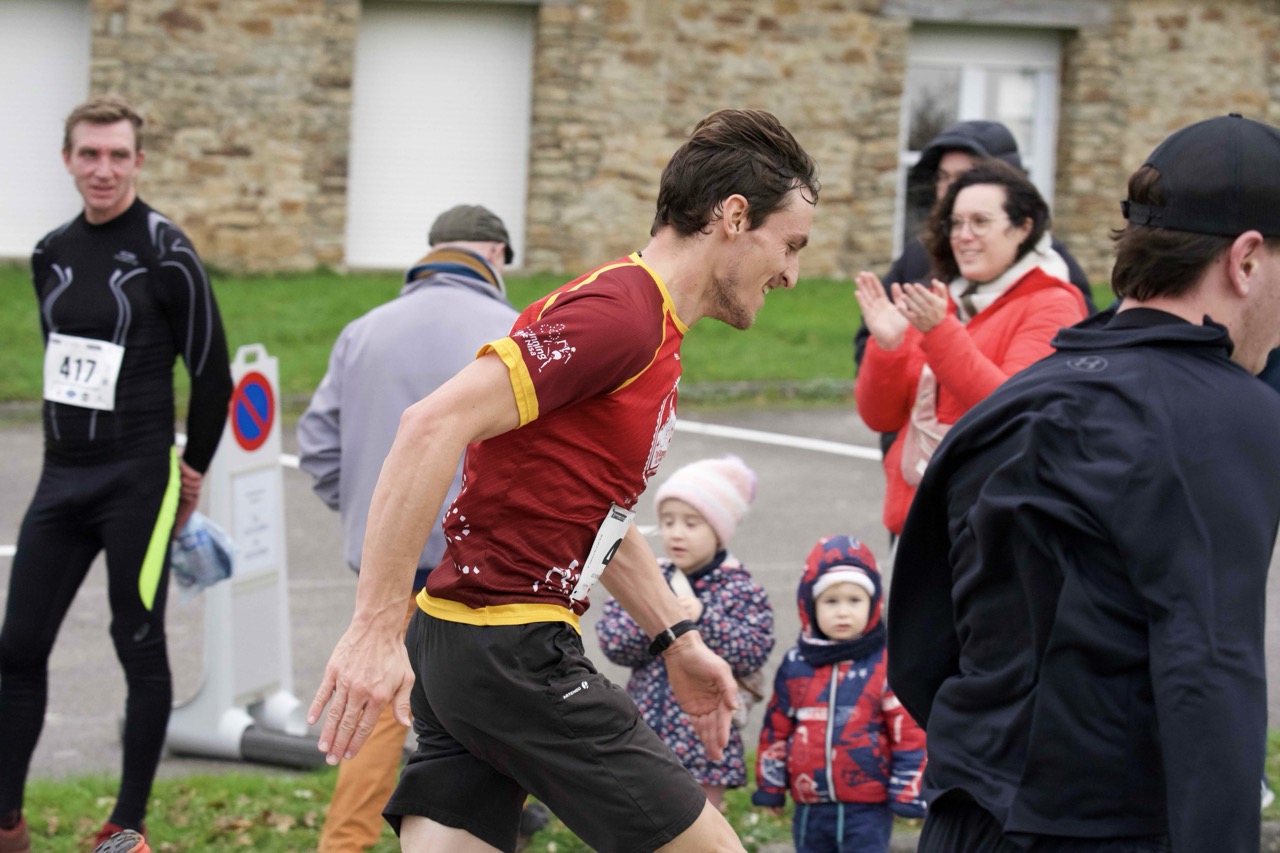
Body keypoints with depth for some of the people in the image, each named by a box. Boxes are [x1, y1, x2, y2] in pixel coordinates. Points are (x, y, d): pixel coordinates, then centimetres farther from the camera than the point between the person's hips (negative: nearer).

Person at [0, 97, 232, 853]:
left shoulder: (165, 253, -10)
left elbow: (212, 373, -6)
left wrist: (191, 472, 2)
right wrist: (73, 451, 14)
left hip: (137, 482, -6)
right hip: (62, 478, 6)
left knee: (140, 647, 1)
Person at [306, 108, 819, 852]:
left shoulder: (647, 327, 17)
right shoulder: (618, 313, -16)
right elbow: (434, 427, -25)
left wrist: (677, 639, 29)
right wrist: (377, 629, -27)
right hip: (513, 653, -10)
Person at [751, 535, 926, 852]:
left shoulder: (886, 665, -7)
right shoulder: (795, 666, 4)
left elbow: (909, 733, -6)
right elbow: (776, 730, 12)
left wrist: (908, 793, -7)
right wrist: (770, 787, 14)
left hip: (867, 809, -5)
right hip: (810, 807, 5)